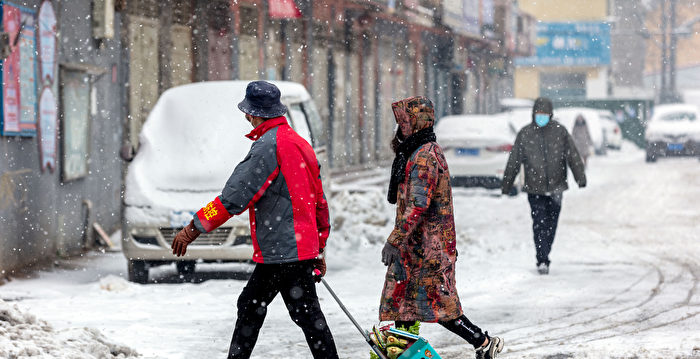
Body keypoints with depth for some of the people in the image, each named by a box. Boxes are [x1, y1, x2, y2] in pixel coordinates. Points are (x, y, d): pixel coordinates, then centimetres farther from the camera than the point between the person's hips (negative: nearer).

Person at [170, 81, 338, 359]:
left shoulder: (269, 145, -14)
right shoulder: (299, 143, 16)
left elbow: (235, 196, -17)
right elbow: (319, 202, 20)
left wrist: (193, 228, -12)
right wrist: (319, 248, 26)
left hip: (285, 250, -9)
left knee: (306, 314, -6)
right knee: (250, 305, 15)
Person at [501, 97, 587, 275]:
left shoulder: (560, 131, 2)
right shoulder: (525, 134, 1)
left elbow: (573, 156, 2)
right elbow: (514, 161, 5)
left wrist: (581, 177, -6)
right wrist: (506, 186, 6)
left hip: (555, 187, 1)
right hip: (534, 188, -1)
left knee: (551, 225, 8)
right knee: (539, 224, -11)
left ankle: (544, 258, 22)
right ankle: (542, 262, -15)